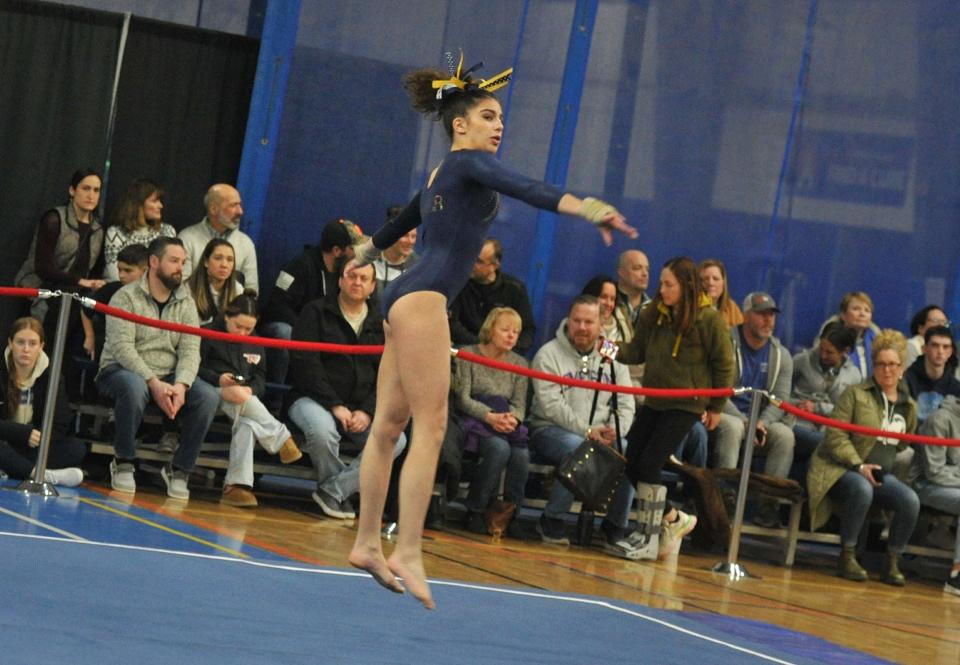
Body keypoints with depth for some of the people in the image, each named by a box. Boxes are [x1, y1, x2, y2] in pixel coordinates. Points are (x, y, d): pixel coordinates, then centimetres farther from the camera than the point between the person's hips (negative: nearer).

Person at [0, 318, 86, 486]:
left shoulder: (50, 375, -1)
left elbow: (60, 426, -4)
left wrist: (39, 437, -22)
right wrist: (25, 434, -28)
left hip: (33, 448, 4)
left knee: (77, 448, -22)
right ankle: (46, 475, -37)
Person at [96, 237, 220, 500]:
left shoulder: (186, 303, 9)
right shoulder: (126, 297, -5)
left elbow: (190, 350, -1)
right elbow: (122, 347, -17)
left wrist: (181, 385, -22)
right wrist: (154, 383, -28)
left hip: (168, 377, 4)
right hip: (121, 370, -4)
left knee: (209, 396, -22)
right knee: (134, 387, -40)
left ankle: (179, 469, -9)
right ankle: (124, 463, -19)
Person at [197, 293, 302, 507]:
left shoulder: (255, 345, 22)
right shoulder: (208, 334, 6)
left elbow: (260, 379, 16)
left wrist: (250, 389, -8)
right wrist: (218, 379, -18)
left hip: (244, 396, 3)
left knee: (247, 423, -32)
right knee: (238, 396, -38)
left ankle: (237, 485, -41)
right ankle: (281, 437, -27)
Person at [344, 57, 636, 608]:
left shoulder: (444, 175, 22)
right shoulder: (469, 163, -6)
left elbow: (407, 219, 40)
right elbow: (522, 188, -26)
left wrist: (366, 251, 60)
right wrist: (582, 206, -40)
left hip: (407, 301, 10)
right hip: (422, 299, -10)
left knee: (389, 425, 12)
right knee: (430, 426, -14)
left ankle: (368, 543, 16)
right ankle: (408, 553, -18)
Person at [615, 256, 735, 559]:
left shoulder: (709, 320, -12)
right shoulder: (653, 314, 2)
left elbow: (723, 365, -5)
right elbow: (638, 350, 8)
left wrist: (716, 407, -1)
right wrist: (617, 351, -13)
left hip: (685, 405, -6)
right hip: (654, 401, 6)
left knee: (649, 465, -13)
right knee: (631, 465, 4)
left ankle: (648, 537, 0)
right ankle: (673, 518, 24)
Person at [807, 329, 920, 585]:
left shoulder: (908, 406, 14)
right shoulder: (855, 394, -1)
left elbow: (907, 444, 25)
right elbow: (835, 435, -9)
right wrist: (859, 466, -19)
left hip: (881, 474, 4)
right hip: (841, 469, -4)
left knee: (910, 500, -25)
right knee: (862, 489, -39)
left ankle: (893, 562, -9)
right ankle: (847, 557, -24)